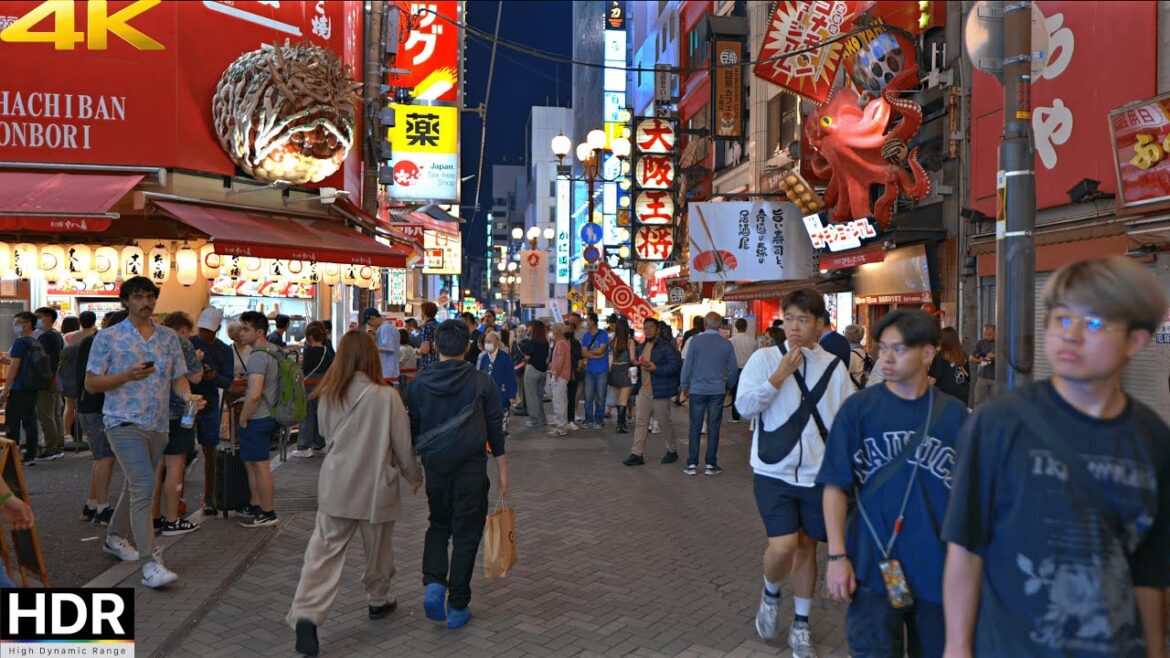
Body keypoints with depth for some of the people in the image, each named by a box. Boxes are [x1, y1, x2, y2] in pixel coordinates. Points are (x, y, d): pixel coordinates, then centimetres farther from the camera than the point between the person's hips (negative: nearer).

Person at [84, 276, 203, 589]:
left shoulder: (169, 337, 9)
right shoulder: (108, 337, -3)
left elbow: (178, 377, 10)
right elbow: (91, 383, -4)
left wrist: (189, 397, -12)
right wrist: (127, 375, -20)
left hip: (158, 425, 5)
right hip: (125, 422, -5)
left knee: (135, 486, 19)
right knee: (144, 487, -16)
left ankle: (115, 538, 42)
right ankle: (150, 563, -16)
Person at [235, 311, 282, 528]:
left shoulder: (257, 356, -19)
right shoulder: (273, 353, 12)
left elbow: (254, 395, -27)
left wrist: (242, 419, -14)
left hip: (257, 419, -10)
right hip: (268, 416, 10)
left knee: (259, 466, -1)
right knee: (252, 463, 19)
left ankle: (268, 514, 6)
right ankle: (255, 507, 27)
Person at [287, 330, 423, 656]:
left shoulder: (327, 395, -3)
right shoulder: (386, 396, -15)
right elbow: (403, 444, -6)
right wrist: (415, 476, 10)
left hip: (335, 485, 2)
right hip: (375, 487, -2)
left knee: (324, 551, 3)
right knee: (377, 550, 18)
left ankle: (306, 615, -10)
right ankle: (378, 601, 36)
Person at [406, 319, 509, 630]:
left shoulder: (419, 384, -3)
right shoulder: (482, 382, -8)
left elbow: (412, 431, 3)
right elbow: (495, 430, -5)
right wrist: (502, 470, 4)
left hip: (435, 467, 2)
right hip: (472, 469, -2)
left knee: (438, 525, 22)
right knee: (466, 534, 9)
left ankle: (433, 584, 0)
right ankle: (458, 606, 13)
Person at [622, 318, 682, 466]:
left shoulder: (666, 346, -11)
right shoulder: (642, 346, 15)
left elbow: (676, 365, -19)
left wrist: (656, 368, -25)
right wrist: (637, 363, 7)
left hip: (660, 391, -7)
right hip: (643, 391, 7)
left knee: (664, 423, 6)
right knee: (640, 422, 3)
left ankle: (672, 451, 24)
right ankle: (637, 454, 6)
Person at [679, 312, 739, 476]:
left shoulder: (695, 341, -7)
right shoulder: (727, 344, -1)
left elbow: (687, 366, -6)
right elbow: (734, 369, 3)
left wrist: (684, 388, 3)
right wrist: (728, 386, 18)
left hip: (697, 390, -1)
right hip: (718, 391, 1)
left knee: (695, 428, 6)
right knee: (713, 428, 7)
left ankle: (692, 464, 8)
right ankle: (711, 465, 10)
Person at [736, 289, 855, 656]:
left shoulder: (834, 367, 1)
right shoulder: (765, 358, -5)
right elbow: (744, 406, -13)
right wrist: (781, 373, -17)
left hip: (818, 474, 2)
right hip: (774, 472, -2)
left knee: (807, 546, 11)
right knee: (783, 546, -13)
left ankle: (800, 626, 30)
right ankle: (770, 594, 22)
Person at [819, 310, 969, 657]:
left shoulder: (954, 413, -2)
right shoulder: (858, 408, -5)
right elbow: (836, 485, -5)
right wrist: (837, 556, -9)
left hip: (939, 571, 2)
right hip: (873, 567, -2)